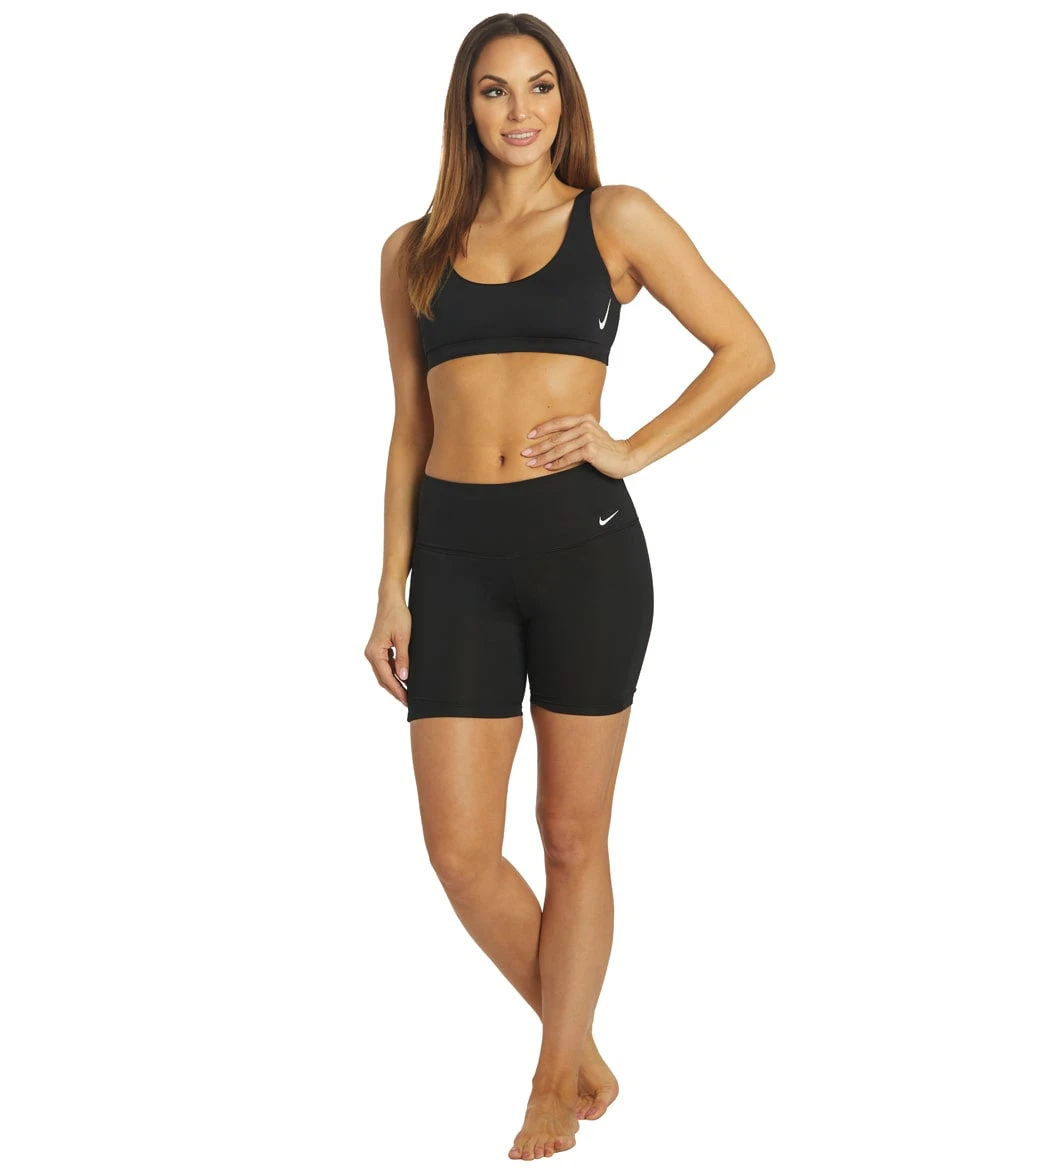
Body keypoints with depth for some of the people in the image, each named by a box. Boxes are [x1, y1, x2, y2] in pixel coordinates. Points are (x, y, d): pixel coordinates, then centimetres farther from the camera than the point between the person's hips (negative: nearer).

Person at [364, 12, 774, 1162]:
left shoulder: (616, 220, 3)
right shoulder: (414, 252, 11)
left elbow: (747, 350, 5)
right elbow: (410, 428, 13)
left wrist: (634, 449, -5)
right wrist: (392, 592, 9)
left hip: (583, 543, -3)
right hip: (457, 553, 3)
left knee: (573, 835, 5)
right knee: (460, 849, -2)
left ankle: (559, 1076, 22)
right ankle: (579, 1042, 22)